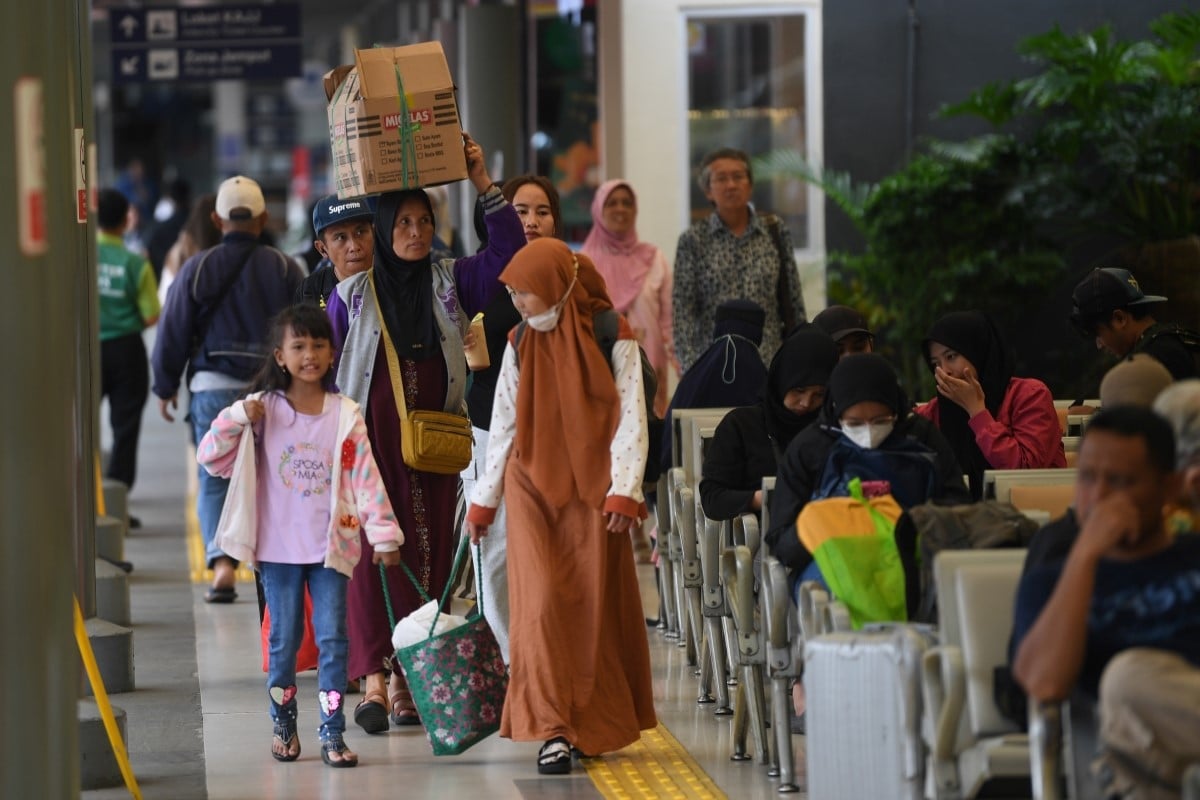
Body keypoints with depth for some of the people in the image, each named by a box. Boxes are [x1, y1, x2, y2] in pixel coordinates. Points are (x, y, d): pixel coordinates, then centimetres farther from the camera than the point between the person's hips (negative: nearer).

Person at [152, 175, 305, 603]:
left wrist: (165, 387, 13)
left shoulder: (198, 267, 0)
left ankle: (221, 559, -16)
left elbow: (173, 331, 3)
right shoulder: (284, 268, 1)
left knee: (214, 479, 3)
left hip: (213, 387, -1)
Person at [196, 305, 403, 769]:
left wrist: (383, 535, -5)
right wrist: (238, 419, -17)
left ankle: (332, 733, 3)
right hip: (279, 547, 0)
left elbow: (365, 476, -1)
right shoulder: (262, 409, -1)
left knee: (332, 639, -2)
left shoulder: (345, 415, 0)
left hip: (330, 546, 0)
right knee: (284, 639, 8)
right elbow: (210, 458, -2)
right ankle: (283, 726, 22)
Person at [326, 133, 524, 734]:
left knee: (428, 552, 1)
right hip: (371, 437, -2)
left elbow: (508, 252, -2)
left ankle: (409, 674, 8)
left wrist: (484, 185, -9)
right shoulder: (351, 294, 4)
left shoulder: (451, 283, 9)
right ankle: (372, 678, -16)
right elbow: (329, 368, 6)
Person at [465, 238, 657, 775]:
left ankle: (595, 724, 15)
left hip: (592, 492, -2)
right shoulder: (520, 345, 7)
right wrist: (484, 499, 15)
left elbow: (631, 420, -6)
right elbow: (503, 426, 14)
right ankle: (553, 730, -12)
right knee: (541, 603, -10)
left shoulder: (613, 338, -3)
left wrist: (624, 490, -16)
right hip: (532, 488, 2)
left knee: (595, 606, 1)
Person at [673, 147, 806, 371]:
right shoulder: (693, 240, 2)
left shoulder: (776, 232, 7)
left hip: (770, 361, 1)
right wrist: (692, 371, -10)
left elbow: (794, 303, 9)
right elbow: (683, 311, -1)